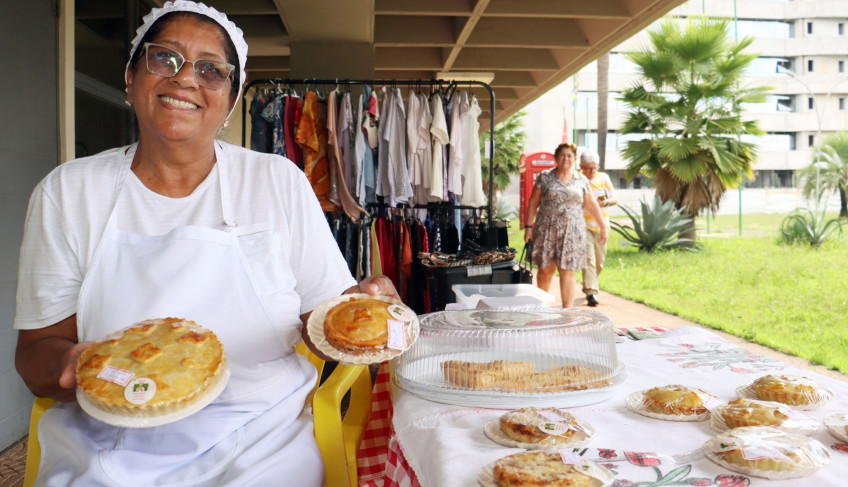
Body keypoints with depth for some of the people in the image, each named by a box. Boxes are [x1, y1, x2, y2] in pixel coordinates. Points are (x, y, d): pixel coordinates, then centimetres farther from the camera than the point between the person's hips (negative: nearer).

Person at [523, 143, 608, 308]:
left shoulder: (581, 181, 9)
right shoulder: (545, 177, 5)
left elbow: (592, 205, 15)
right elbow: (533, 203, 5)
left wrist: (603, 227, 16)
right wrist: (528, 226, -1)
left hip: (572, 232, 1)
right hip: (547, 230, 0)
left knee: (567, 272, -2)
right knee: (545, 269, 5)